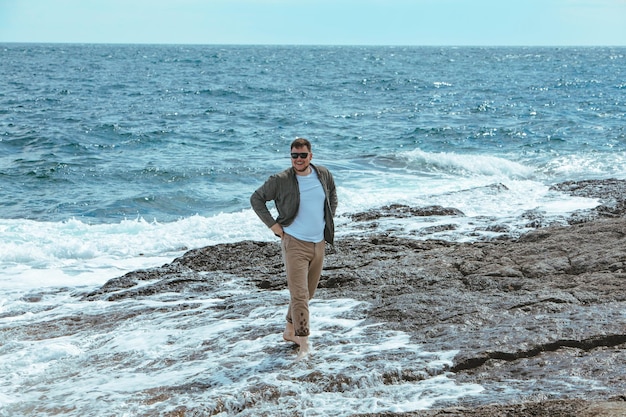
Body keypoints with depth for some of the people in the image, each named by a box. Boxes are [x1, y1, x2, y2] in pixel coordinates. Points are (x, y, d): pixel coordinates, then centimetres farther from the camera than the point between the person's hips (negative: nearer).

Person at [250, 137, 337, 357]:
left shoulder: (324, 174, 2)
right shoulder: (280, 180, -12)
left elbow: (332, 193, 23)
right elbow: (256, 199, -2)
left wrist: (329, 218, 12)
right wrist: (273, 225, -6)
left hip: (319, 243, 5)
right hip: (295, 243, -5)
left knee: (308, 292, 16)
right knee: (299, 294, -12)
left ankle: (289, 331, 33)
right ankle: (304, 343, -10)